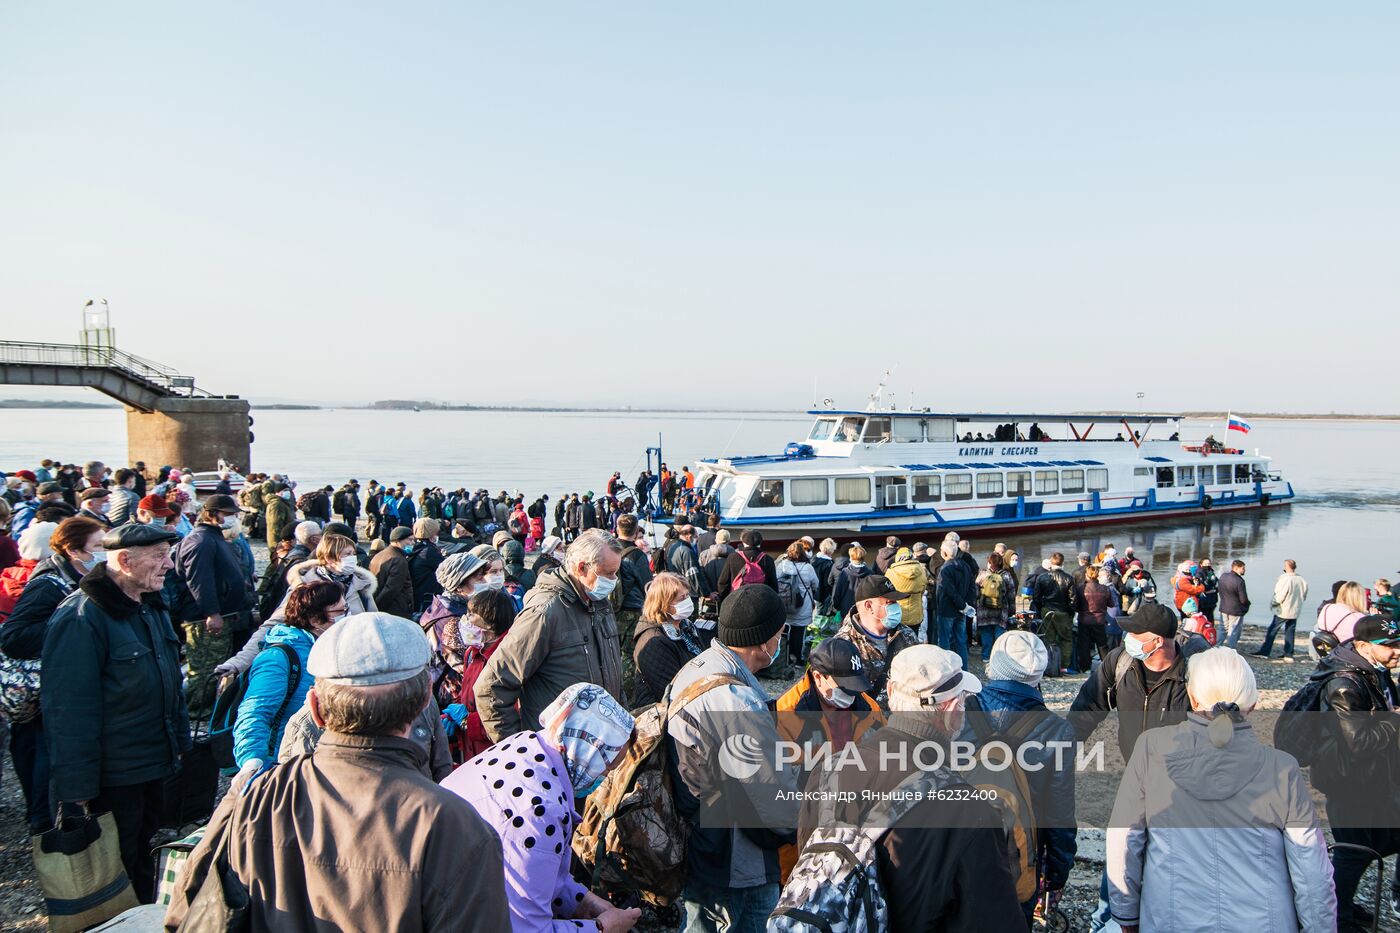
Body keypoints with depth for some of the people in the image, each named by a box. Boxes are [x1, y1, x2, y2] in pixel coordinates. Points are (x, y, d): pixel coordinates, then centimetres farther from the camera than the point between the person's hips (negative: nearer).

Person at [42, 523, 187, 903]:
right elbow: (68, 711, -24)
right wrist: (76, 792, -23)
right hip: (113, 778, -8)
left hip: (155, 767, 8)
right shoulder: (80, 619, -22)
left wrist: (181, 741, 17)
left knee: (143, 857, 22)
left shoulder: (152, 607, 7)